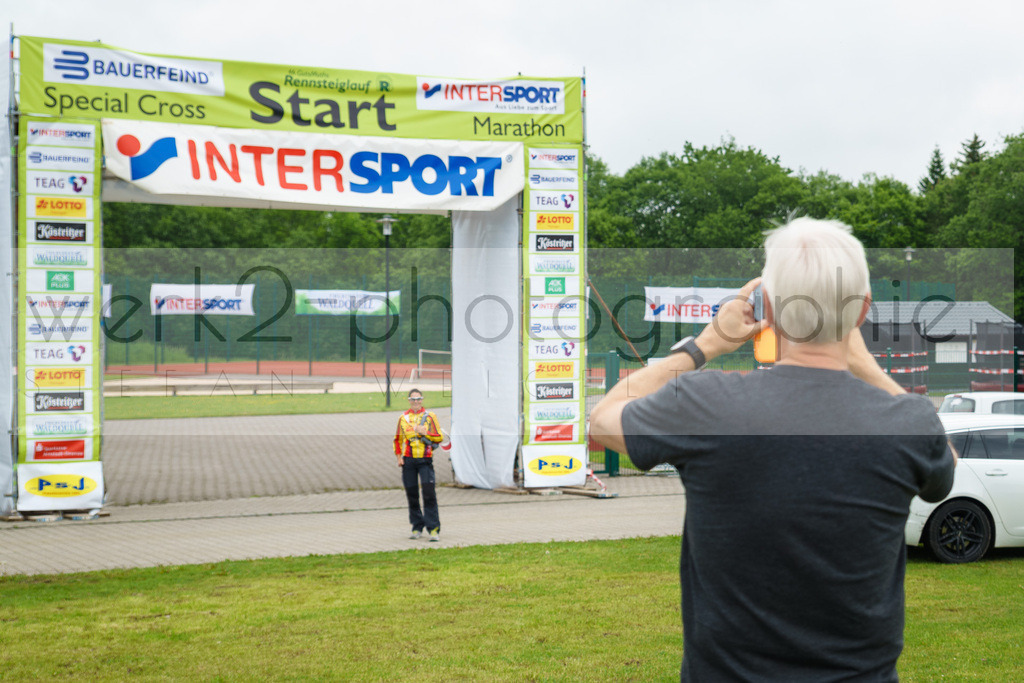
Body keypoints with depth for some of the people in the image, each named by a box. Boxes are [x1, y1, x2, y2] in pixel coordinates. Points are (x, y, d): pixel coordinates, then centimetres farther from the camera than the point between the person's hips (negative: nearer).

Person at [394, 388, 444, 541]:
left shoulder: (430, 416, 3)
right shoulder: (403, 418, 9)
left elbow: (439, 437, 0)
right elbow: (398, 439, 17)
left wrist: (425, 432, -13)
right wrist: (399, 456, 6)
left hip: (425, 460, -3)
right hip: (408, 460, 3)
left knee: (429, 493, -13)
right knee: (412, 495, 6)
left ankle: (433, 529, -11)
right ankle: (417, 527, 19)